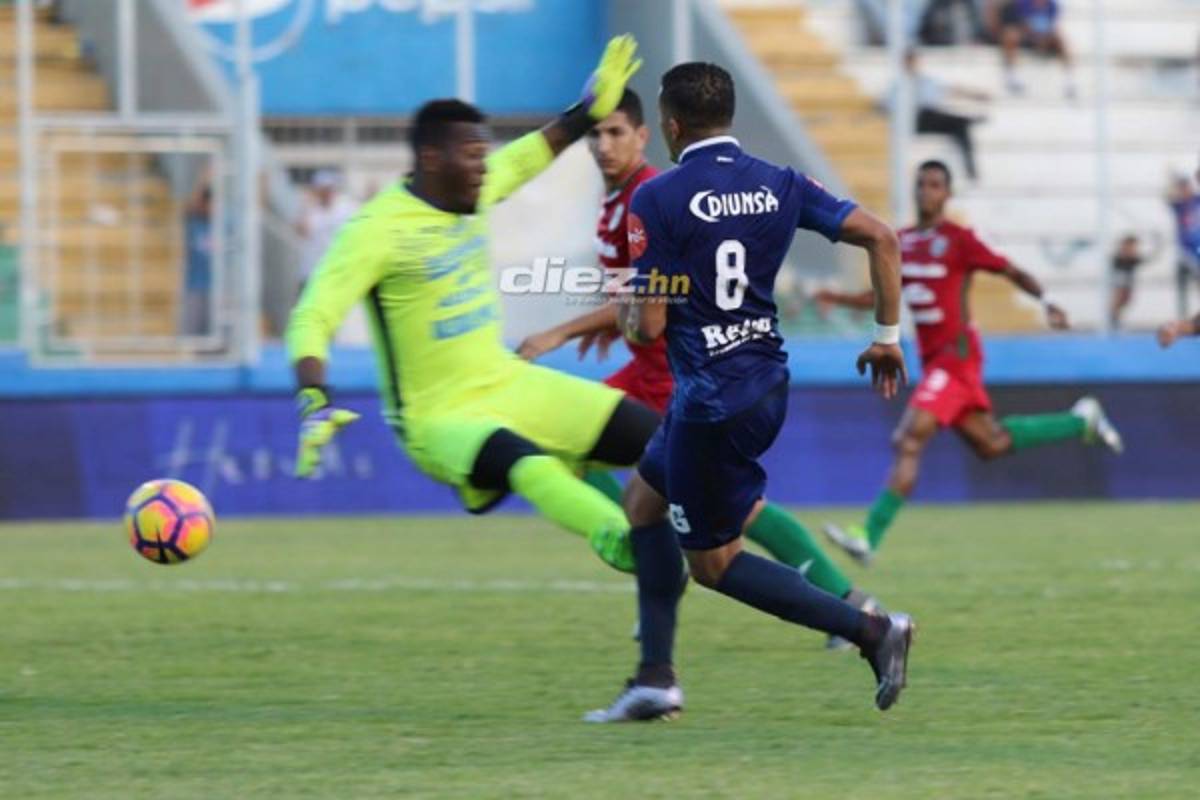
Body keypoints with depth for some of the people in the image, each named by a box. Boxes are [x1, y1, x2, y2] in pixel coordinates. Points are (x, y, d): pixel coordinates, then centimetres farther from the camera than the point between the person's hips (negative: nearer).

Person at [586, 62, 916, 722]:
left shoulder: (655, 201, -13)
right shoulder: (779, 186, 4)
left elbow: (646, 325, -15)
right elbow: (879, 236, -1)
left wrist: (623, 304, 9)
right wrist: (888, 336, 9)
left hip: (710, 403, -8)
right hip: (767, 384, 8)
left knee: (713, 562, 6)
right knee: (643, 501, 24)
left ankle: (872, 629, -9)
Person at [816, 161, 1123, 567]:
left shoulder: (959, 240, -9)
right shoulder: (903, 242, 11)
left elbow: (1013, 273, -5)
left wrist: (1047, 302, -21)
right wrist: (838, 299, 5)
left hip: (956, 353, -8)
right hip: (931, 357, 8)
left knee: (910, 441, -17)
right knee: (991, 444, 18)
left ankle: (869, 537, -20)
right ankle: (1081, 421, 35)